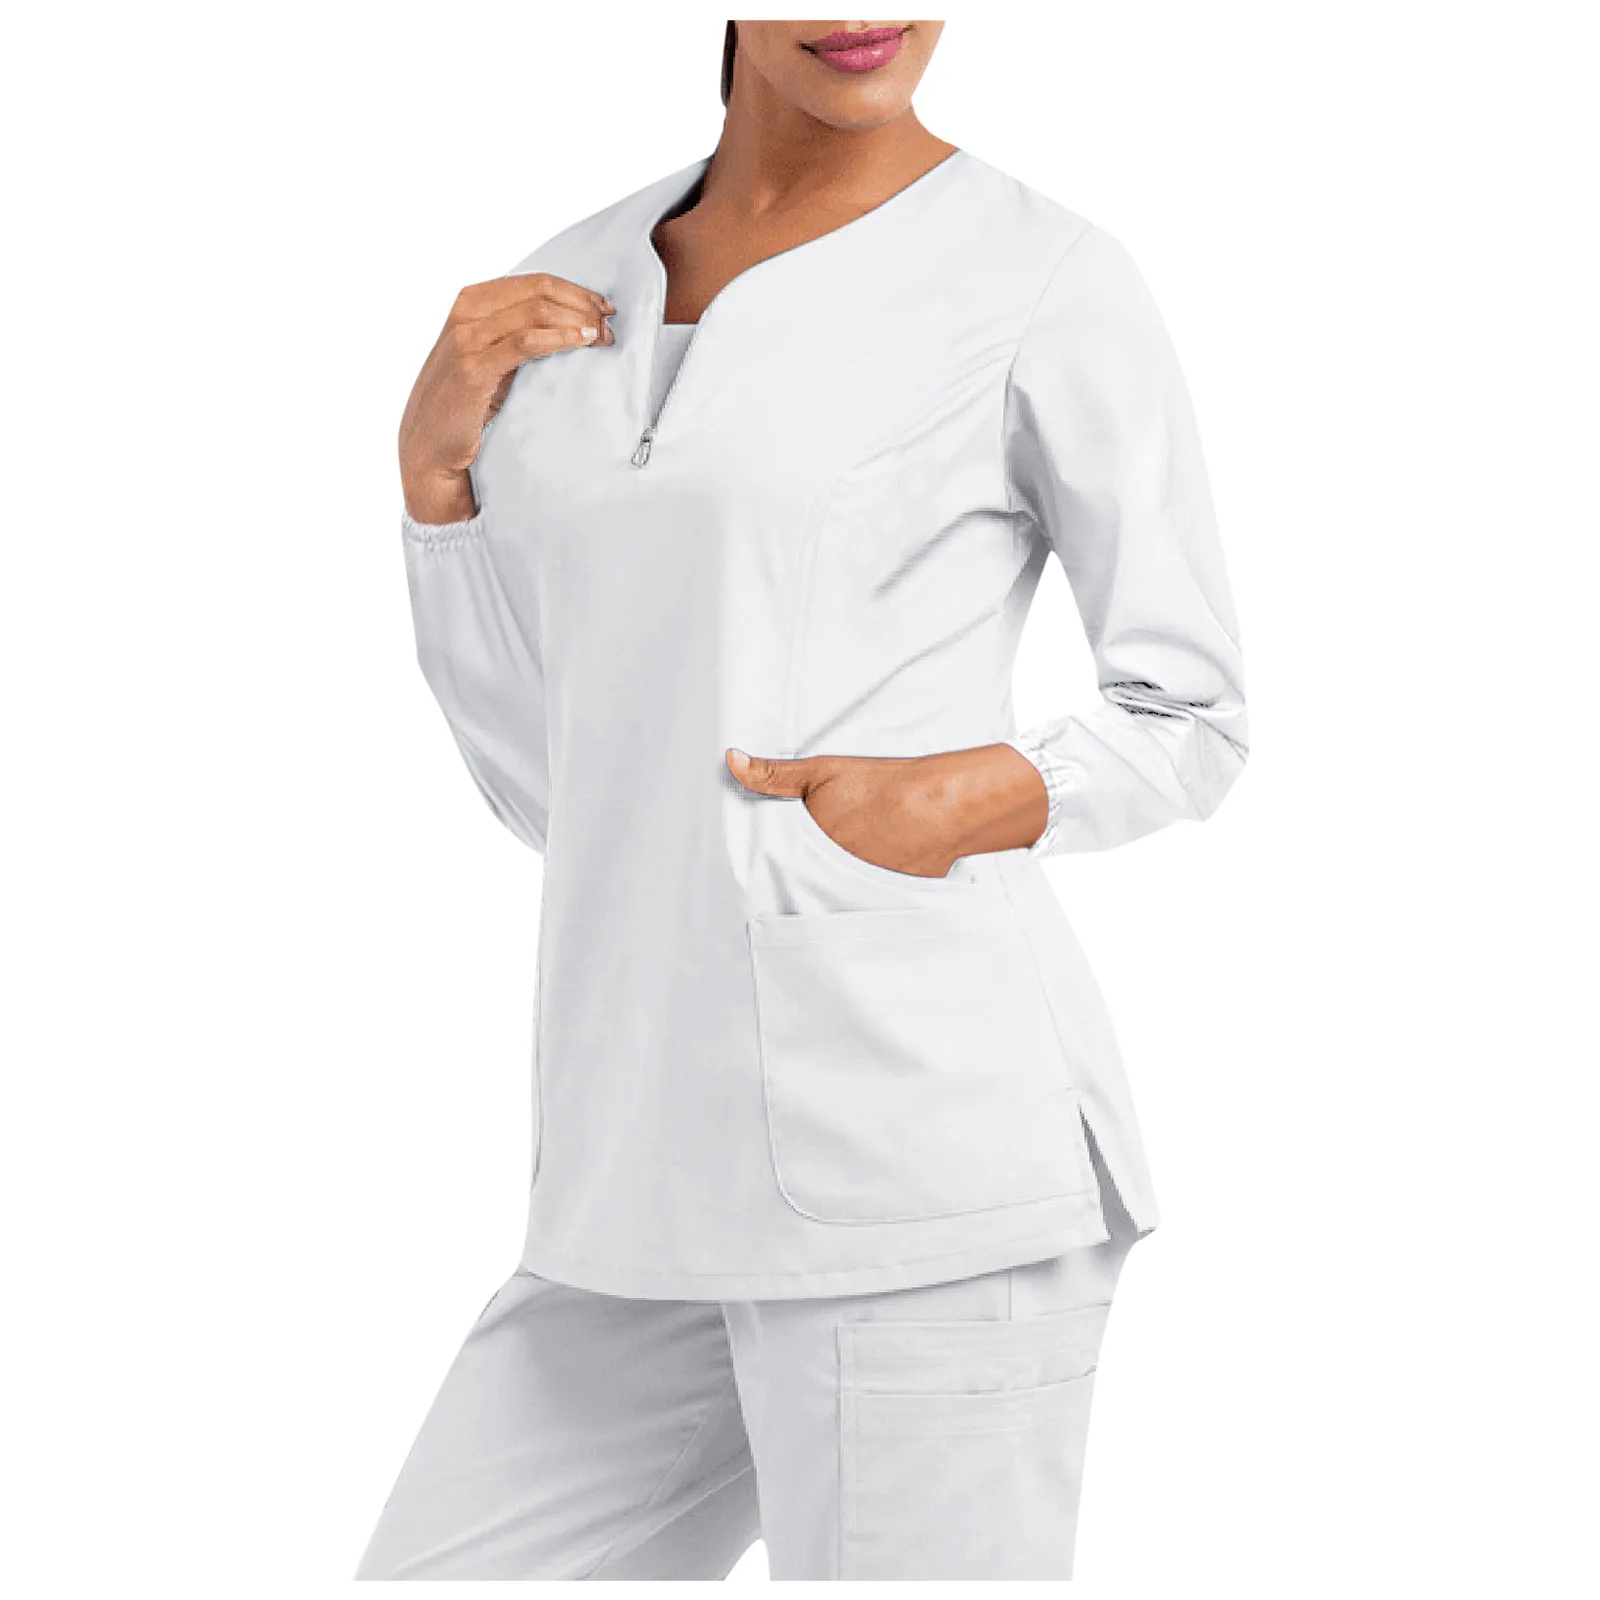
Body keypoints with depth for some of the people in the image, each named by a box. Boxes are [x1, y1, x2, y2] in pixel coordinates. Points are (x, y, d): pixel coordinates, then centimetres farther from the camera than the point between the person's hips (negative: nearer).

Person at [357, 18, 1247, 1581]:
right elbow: (545, 783, 16)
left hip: (919, 1147, -5)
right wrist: (436, 462, 5)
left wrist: (987, 796, -14)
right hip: (651, 1176, 6)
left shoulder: (1043, 280, -1)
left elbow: (1193, 719, 5)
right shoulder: (564, 296, 15)